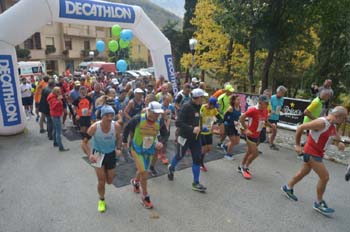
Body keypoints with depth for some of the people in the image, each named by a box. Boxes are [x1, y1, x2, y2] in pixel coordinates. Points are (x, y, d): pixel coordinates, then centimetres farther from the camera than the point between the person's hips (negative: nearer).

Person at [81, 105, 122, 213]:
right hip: (98, 154, -2)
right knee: (101, 180, -2)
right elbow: (84, 142, -14)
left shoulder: (116, 126, -21)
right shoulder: (94, 127, -26)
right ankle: (101, 200, 27)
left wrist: (118, 149, -19)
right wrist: (89, 155, -30)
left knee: (109, 181, 12)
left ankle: (106, 171, 49)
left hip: (111, 154, 2)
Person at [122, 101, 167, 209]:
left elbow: (164, 135, -1)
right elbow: (127, 128, -7)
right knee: (144, 173, -10)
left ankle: (135, 181, 57)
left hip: (150, 151, 4)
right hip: (137, 150, -4)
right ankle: (145, 197, 12)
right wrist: (124, 141, 3)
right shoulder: (138, 119, -24)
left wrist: (160, 143, -21)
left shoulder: (159, 122, -15)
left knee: (142, 171, 22)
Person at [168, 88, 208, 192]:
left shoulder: (198, 107, 4)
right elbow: (178, 123, -26)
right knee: (179, 156, 14)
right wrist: (192, 129, -31)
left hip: (195, 137, 7)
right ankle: (171, 168, 47)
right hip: (185, 137, -7)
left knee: (197, 159, 5)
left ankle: (196, 183, 15)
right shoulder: (186, 107, -20)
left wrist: (198, 128, 8)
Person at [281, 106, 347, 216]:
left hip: (317, 153, 10)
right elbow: (300, 127, -23)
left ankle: (288, 187, 40)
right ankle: (319, 203, 10)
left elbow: (336, 137, 24)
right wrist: (297, 145, -19)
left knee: (304, 172, 21)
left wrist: (338, 143, -1)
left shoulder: (333, 125, 5)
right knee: (325, 177, -7)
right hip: (311, 152, -10)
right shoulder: (322, 122, -23)